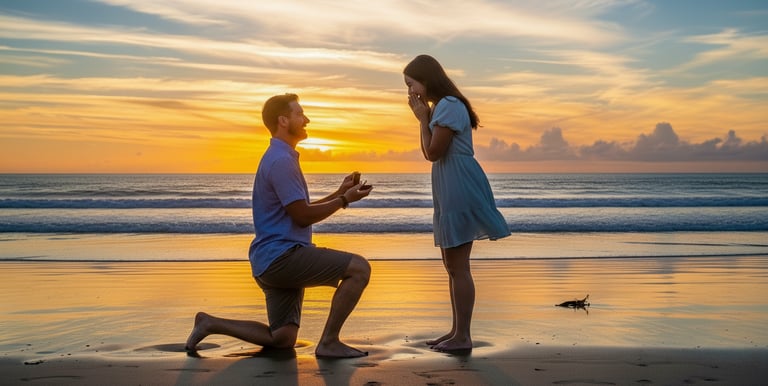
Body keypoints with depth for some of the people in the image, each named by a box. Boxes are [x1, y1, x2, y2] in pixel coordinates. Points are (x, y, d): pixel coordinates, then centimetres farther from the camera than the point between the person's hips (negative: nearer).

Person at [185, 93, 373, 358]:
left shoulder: (281, 157, 20)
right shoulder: (281, 160, -14)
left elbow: (299, 210, 24)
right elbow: (303, 216, -15)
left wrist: (339, 193, 15)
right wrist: (344, 200, -5)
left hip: (274, 261, 10)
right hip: (281, 255, -10)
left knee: (282, 340, 13)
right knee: (359, 268, -16)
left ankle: (210, 324, 14)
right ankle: (329, 342, -10)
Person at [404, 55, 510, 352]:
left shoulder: (449, 106, -14)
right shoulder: (441, 107, 20)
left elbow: (433, 153, -15)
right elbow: (429, 154, 18)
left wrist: (423, 118, -5)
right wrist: (423, 118, 11)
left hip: (459, 190, -11)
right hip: (450, 192, 11)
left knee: (458, 266, -7)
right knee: (452, 266, 13)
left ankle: (463, 337, -1)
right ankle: (457, 331, 20)